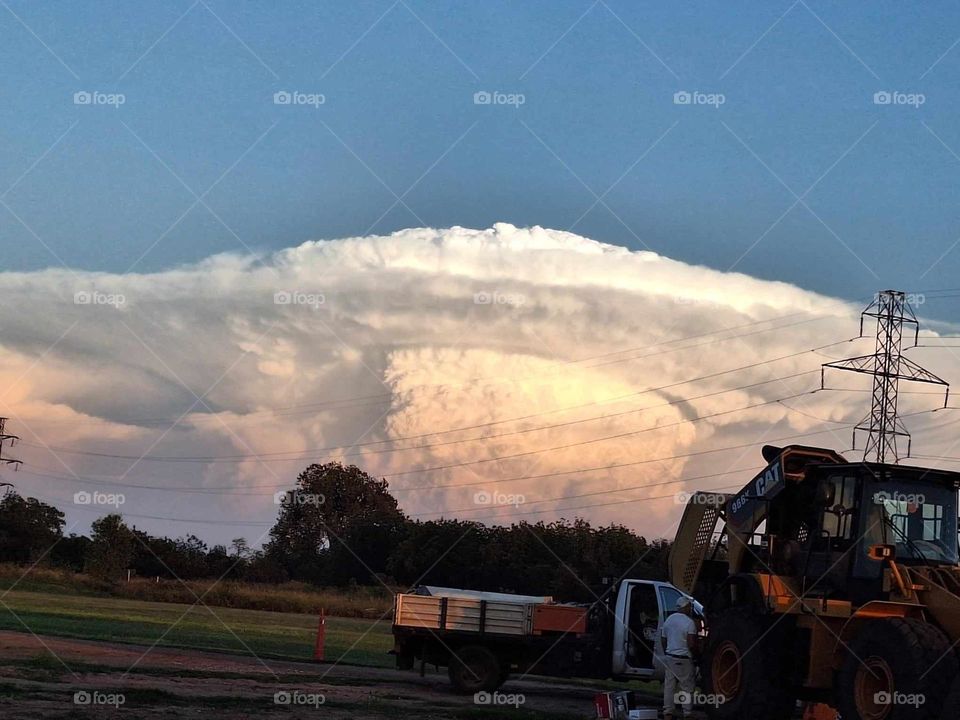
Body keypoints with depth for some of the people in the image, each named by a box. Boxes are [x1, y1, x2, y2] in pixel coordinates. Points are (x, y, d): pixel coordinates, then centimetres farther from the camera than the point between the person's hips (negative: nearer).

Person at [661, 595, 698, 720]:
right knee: (687, 688, 2)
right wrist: (696, 651, 1)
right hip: (683, 660, -7)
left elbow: (663, 641, 15)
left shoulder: (668, 620, 9)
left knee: (669, 686, 8)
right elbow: (691, 644, -19)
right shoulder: (689, 622, -14)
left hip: (669, 657, 7)